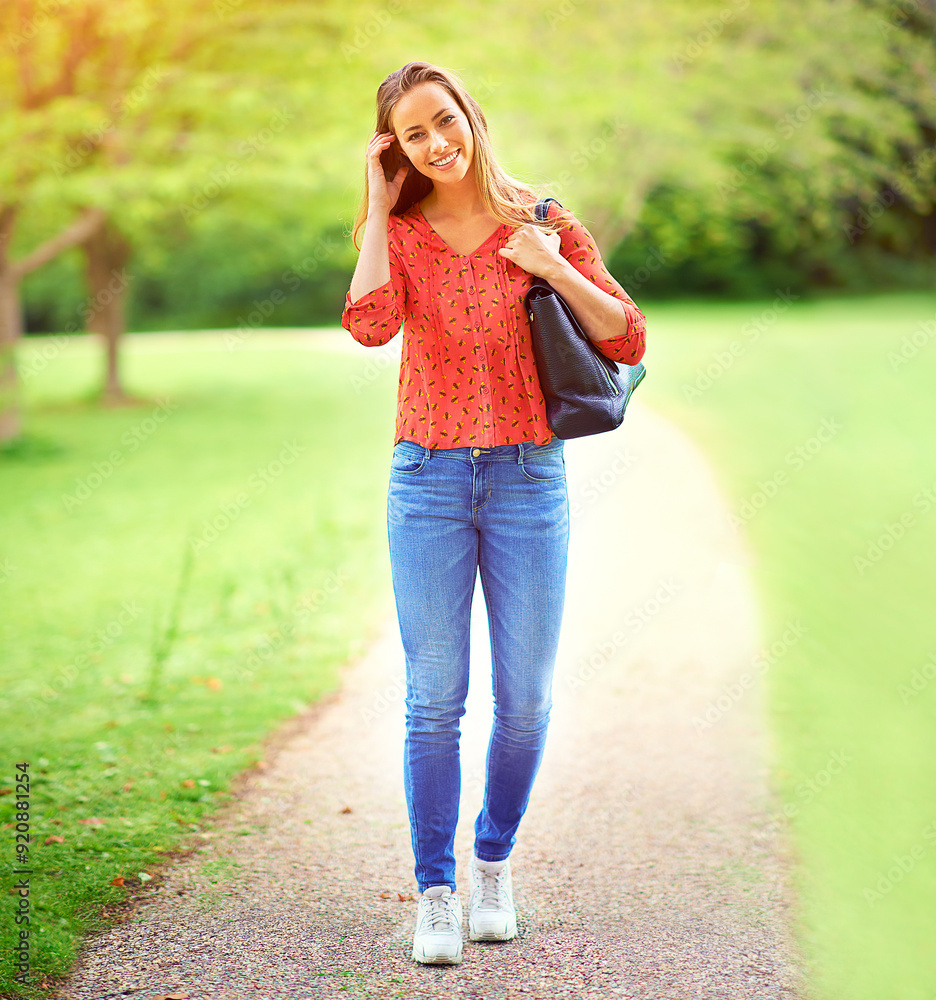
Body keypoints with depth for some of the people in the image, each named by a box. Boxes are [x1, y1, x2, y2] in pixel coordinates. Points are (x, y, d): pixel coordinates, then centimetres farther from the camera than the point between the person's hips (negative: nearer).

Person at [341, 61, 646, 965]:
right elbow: (371, 324, -18)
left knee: (525, 701, 5)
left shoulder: (543, 226, 3)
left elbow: (628, 343, 1)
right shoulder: (399, 235, 4)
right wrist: (378, 203, -9)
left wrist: (555, 270, -12)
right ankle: (435, 892, 9)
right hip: (429, 482, 0)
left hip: (528, 482, 0)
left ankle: (494, 866, 26)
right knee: (434, 702, -2)